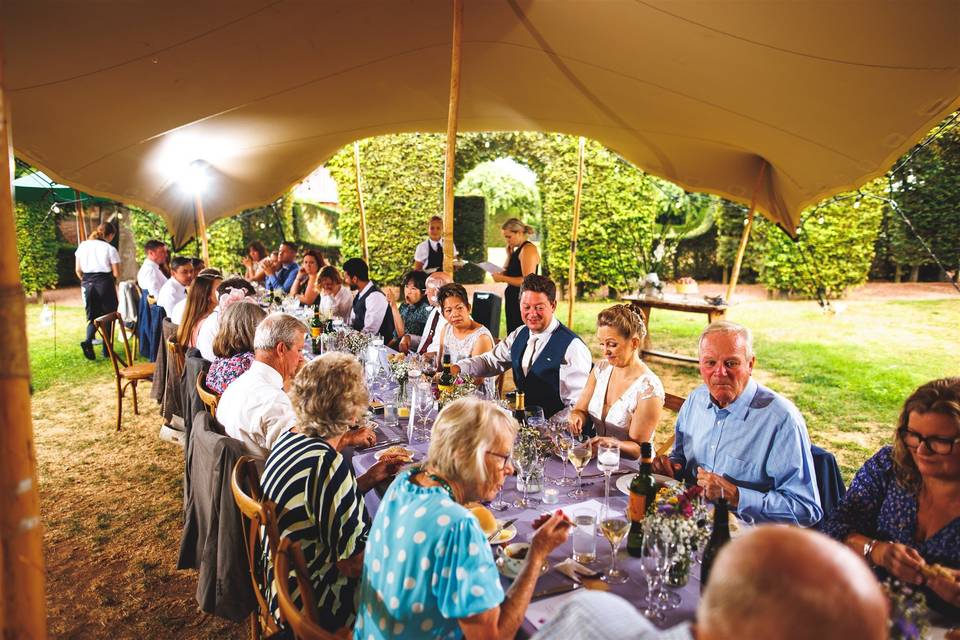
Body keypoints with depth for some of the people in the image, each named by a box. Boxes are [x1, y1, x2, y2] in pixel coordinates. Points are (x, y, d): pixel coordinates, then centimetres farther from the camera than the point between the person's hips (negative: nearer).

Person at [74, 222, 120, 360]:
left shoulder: (82, 246, 7)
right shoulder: (110, 249, -6)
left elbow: (78, 270, 8)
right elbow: (116, 273, -7)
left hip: (87, 283, 4)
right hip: (105, 283, -4)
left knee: (93, 317, 12)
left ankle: (88, 341, -15)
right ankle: (106, 350, 13)